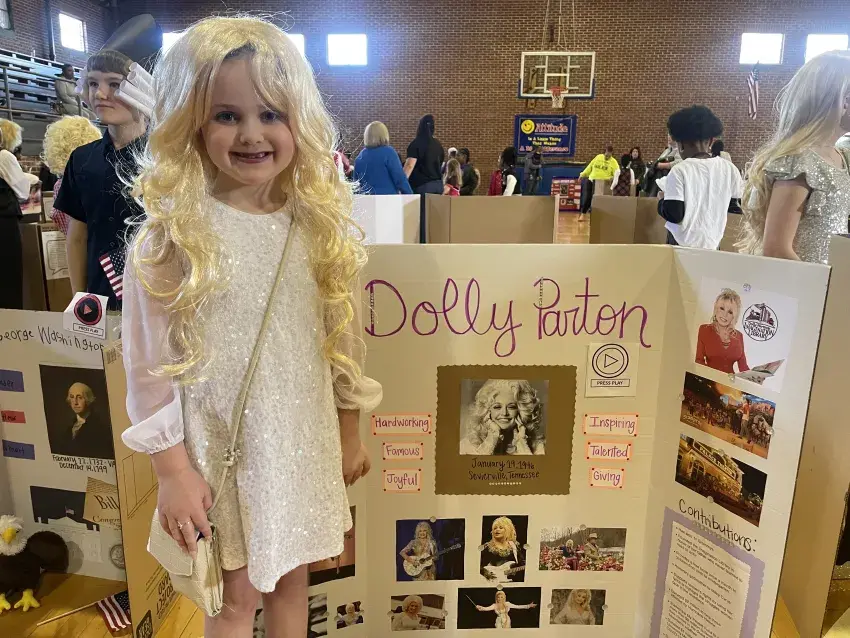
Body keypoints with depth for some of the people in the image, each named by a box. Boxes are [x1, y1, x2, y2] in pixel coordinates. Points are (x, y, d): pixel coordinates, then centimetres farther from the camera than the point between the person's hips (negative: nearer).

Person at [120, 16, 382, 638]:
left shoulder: (318, 224, -2)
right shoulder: (170, 235, -13)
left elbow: (341, 337, 4)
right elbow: (150, 361, -10)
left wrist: (350, 430, 10)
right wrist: (172, 469, -8)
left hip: (304, 443, 3)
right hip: (220, 450, -3)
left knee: (291, 579, 22)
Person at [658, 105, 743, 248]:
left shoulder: (679, 171, -13)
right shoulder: (729, 168, -1)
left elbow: (674, 215, -17)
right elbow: (741, 207, 8)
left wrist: (661, 201, 3)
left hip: (682, 245, -4)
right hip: (713, 244, 4)